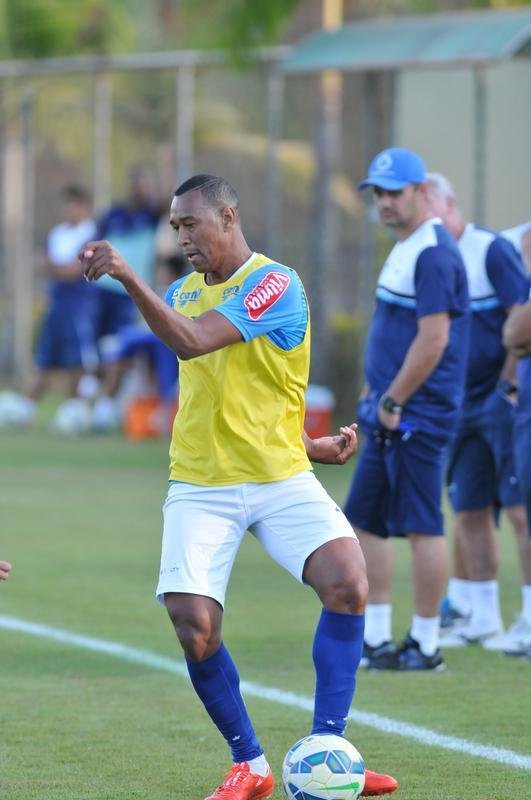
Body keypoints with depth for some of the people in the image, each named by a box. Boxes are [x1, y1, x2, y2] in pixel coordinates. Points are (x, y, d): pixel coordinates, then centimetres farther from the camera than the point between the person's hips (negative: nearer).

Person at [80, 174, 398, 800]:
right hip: (200, 486, 4)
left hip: (281, 478, -4)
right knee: (194, 627, -13)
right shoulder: (184, 292, 12)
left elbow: (192, 342, -25)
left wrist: (128, 276, -35)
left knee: (347, 583, -26)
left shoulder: (275, 284, -10)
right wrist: (306, 444, 9)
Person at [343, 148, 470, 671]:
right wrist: (372, 394, 17)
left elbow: (432, 340, -21)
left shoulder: (433, 254, -15)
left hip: (417, 415, -10)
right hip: (389, 415, 10)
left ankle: (425, 645, 1)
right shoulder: (403, 250, 17)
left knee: (421, 526, -5)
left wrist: (394, 402, -17)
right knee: (366, 521, 10)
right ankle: (375, 640, 13)